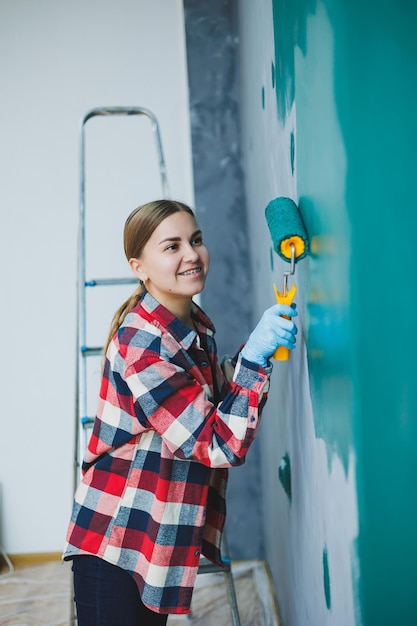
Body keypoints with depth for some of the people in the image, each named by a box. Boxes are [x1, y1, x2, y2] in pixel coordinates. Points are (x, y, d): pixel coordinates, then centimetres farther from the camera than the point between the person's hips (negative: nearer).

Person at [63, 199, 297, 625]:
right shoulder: (141, 342, -24)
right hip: (114, 545, -8)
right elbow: (221, 446, -25)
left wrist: (256, 349, 2)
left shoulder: (198, 325, 3)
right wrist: (255, 357, -32)